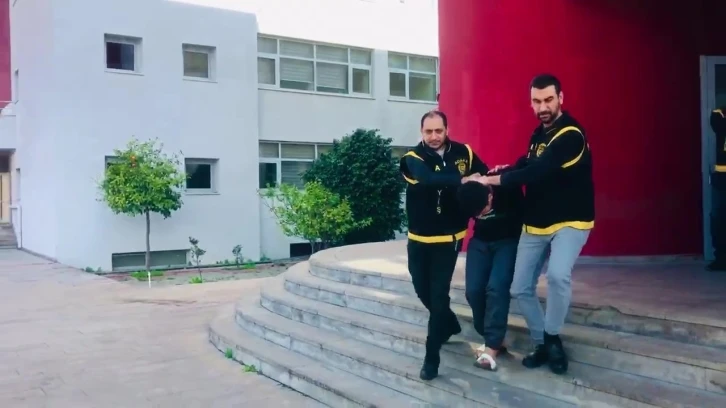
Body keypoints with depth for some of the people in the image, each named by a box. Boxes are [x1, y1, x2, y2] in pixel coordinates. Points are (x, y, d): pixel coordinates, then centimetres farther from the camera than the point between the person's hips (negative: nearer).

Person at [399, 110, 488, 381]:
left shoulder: (463, 153, -4)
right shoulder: (413, 158, -13)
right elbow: (429, 180, -32)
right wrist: (463, 179, -43)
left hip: (449, 237, -1)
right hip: (419, 237, 1)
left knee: (439, 294, -3)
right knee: (422, 289, 14)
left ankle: (431, 357, 7)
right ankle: (449, 324, 44)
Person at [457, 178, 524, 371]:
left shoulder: (507, 188, -30)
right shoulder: (465, 196, -23)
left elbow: (520, 213, -11)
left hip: (508, 241, -3)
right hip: (480, 241, 3)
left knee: (496, 288, -22)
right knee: (473, 291, -10)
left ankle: (492, 346, -16)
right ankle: (493, 338, 8)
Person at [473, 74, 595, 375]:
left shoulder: (571, 135, -20)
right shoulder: (539, 132, 7)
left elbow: (536, 172, -30)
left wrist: (491, 180, -25)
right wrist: (506, 170, -2)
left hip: (570, 222, -8)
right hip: (535, 224, 8)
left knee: (557, 275, -33)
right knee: (520, 289, 6)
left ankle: (553, 339, -9)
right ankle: (543, 344, 24)